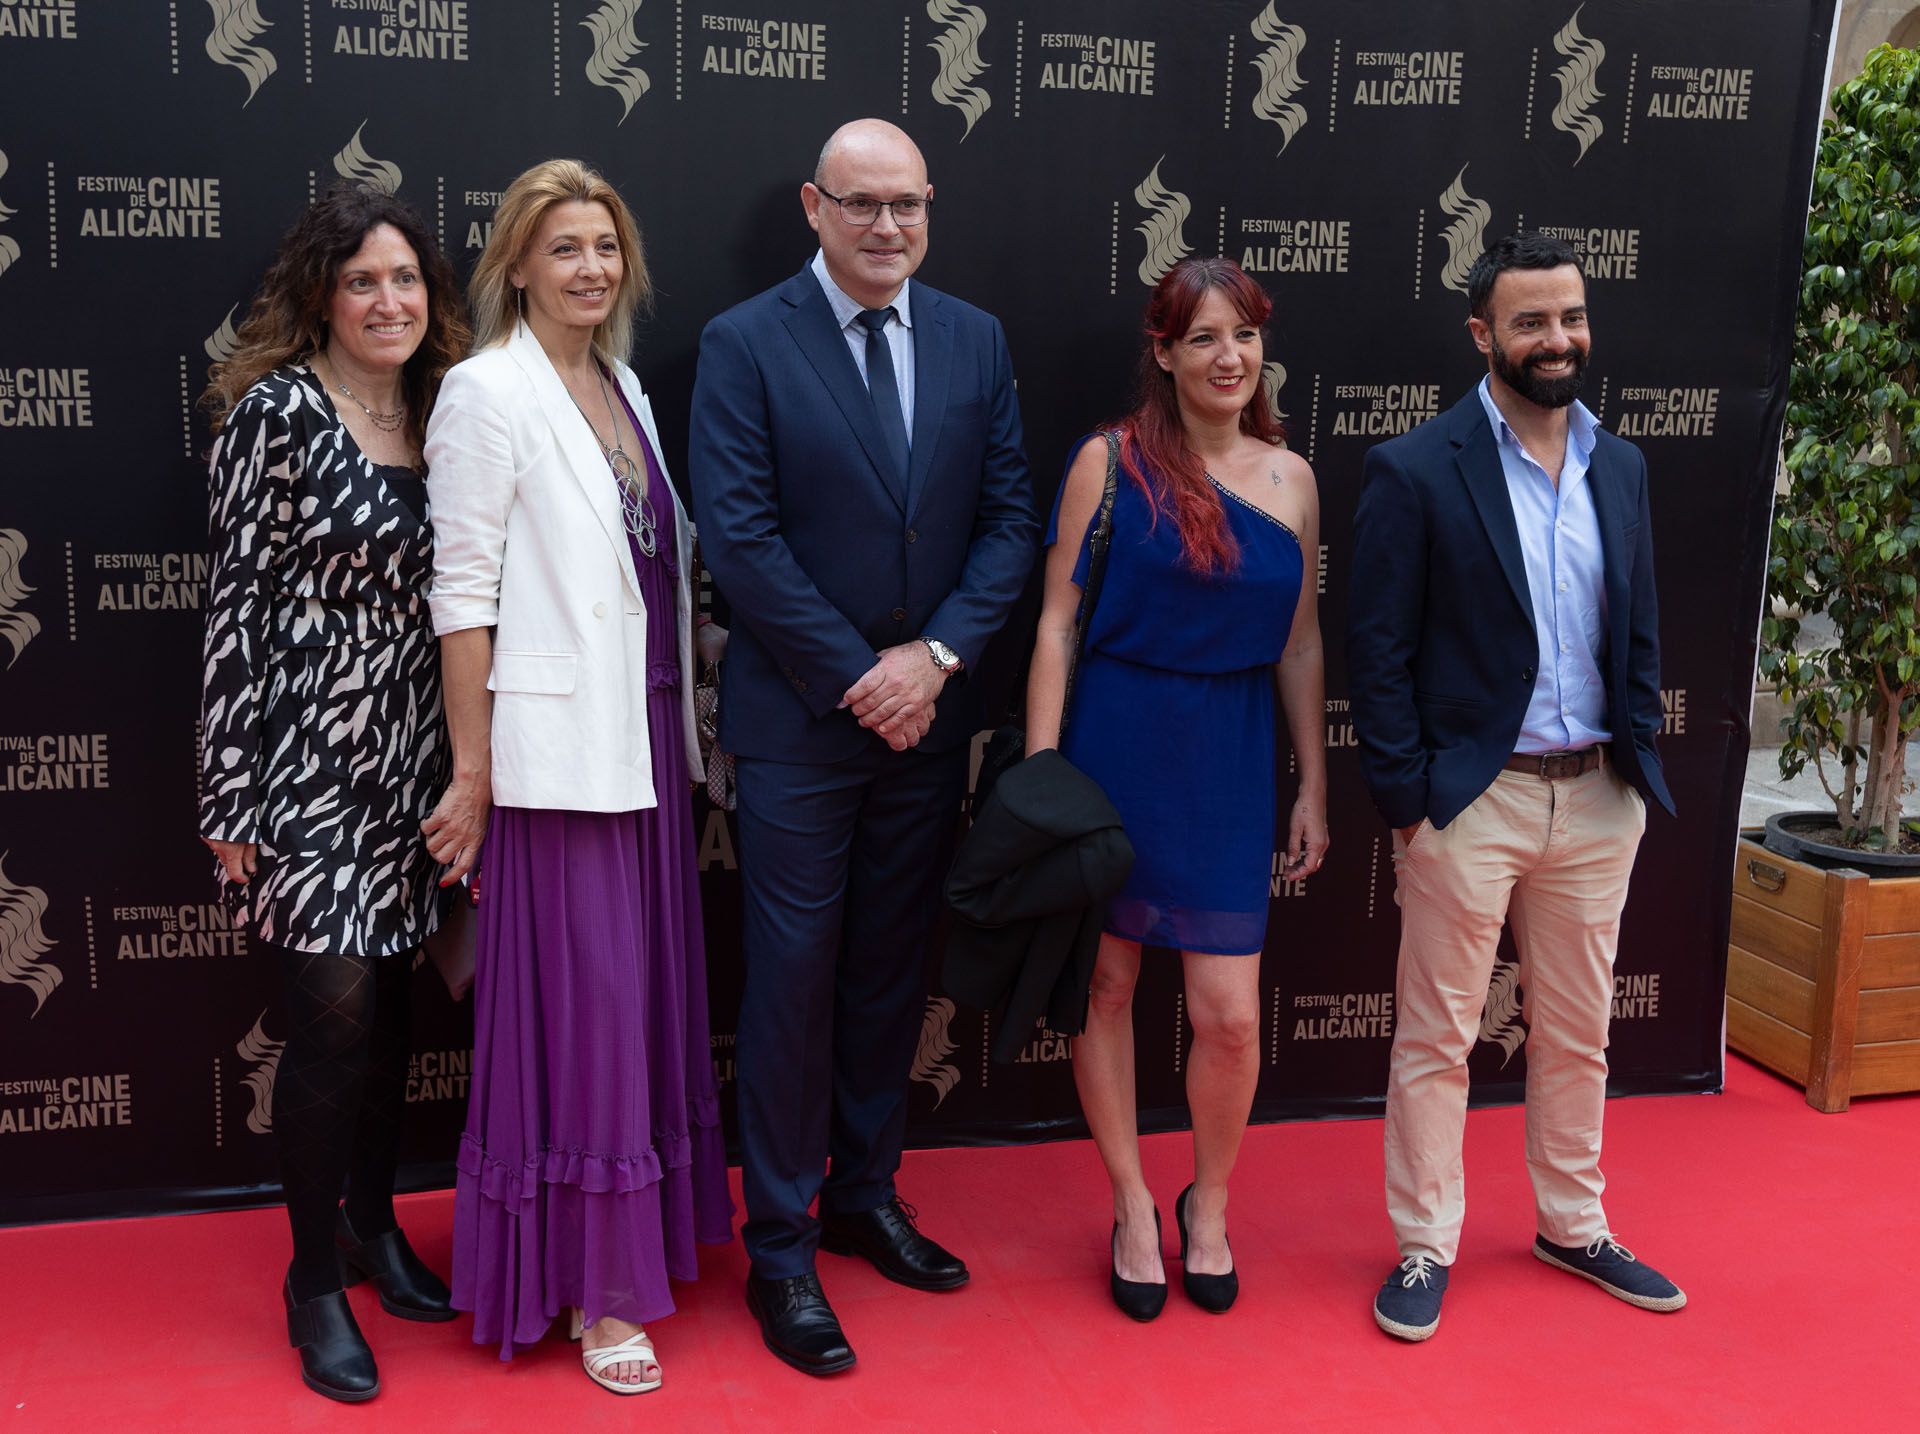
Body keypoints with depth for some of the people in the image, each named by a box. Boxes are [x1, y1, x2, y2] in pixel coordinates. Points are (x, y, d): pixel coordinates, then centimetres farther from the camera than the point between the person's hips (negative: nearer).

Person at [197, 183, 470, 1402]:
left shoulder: (434, 412, 9)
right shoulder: (278, 410, -9)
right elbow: (240, 597, -10)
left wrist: (462, 774, 14)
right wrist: (228, 796, -11)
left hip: (411, 766, 6)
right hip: (307, 762, -6)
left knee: (387, 1005, 14)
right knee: (333, 1019, -1)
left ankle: (375, 1225, 33)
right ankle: (316, 1279, 17)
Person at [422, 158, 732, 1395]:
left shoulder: (622, 385, 14)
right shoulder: (488, 391, -7)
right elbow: (463, 591, -11)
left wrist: (682, 726, 8)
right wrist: (473, 772, -12)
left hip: (646, 735, 7)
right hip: (559, 747, -7)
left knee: (647, 990, 14)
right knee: (581, 1003, -1)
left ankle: (639, 1229, 29)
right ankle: (592, 1289, 13)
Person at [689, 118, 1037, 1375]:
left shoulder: (975, 341, 6)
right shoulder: (745, 343, -6)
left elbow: (1011, 516, 4)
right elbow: (740, 536, -11)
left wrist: (937, 655, -10)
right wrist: (857, 676, -13)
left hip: (928, 713, 4)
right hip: (802, 719, -4)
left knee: (892, 972, 14)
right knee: (794, 981, 2)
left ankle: (865, 1197, 32)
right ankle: (781, 1249, 16)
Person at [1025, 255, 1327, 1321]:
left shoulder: (1290, 477, 6)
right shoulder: (1111, 461, -5)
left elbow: (1300, 645, 10)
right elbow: (1058, 624, -5)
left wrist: (1313, 786, 10)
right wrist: (1040, 773, -9)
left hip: (1231, 759, 2)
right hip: (1116, 744, -2)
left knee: (1230, 1016, 1)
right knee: (1106, 985, 9)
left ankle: (1209, 1205, 29)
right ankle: (1133, 1209, 30)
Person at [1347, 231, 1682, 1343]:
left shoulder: (1620, 467, 9)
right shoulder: (1416, 471, -8)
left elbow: (1640, 633, 14)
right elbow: (1378, 653, -9)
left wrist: (1638, 765, 5)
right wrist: (1408, 802, -11)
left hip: (1598, 799, 5)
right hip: (1472, 798, -5)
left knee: (1579, 1033, 17)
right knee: (1437, 1038, 5)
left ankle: (1573, 1227, 34)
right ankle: (1426, 1248, 20)